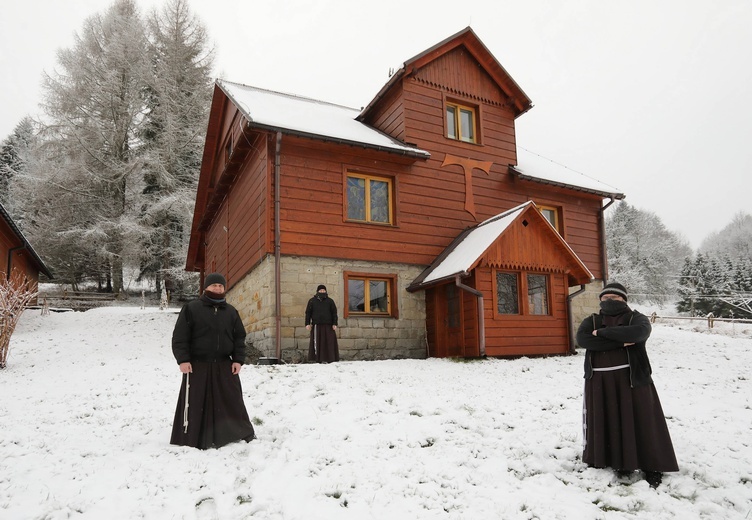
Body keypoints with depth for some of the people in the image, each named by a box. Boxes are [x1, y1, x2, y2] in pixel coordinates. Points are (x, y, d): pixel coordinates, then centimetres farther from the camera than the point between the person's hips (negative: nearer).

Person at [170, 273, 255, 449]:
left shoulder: (231, 311, 8)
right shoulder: (191, 308, -4)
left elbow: (239, 337, 9)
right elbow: (179, 337, -6)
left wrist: (238, 359, 0)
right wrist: (182, 359, -14)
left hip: (224, 365, 3)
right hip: (197, 365, -3)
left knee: (232, 401, 9)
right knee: (195, 404, 4)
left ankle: (244, 435, 22)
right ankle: (190, 440, 17)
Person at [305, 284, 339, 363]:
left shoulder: (330, 301, 10)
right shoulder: (312, 301, 10)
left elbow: (334, 313, 6)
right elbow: (308, 313, 7)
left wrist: (334, 324, -4)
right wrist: (307, 324, -3)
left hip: (328, 325, 0)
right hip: (316, 325, 0)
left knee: (329, 342, -3)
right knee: (317, 342, -2)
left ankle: (328, 359, -1)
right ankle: (318, 359, 0)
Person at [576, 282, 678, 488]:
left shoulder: (636, 318, 2)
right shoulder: (591, 321, 8)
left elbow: (638, 332, -23)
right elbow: (582, 339, -14)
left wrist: (603, 333, -19)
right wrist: (619, 342, -19)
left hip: (631, 378, -2)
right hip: (600, 381, 3)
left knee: (639, 422, 0)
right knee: (604, 422, 8)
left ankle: (652, 467, 11)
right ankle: (601, 459, 22)